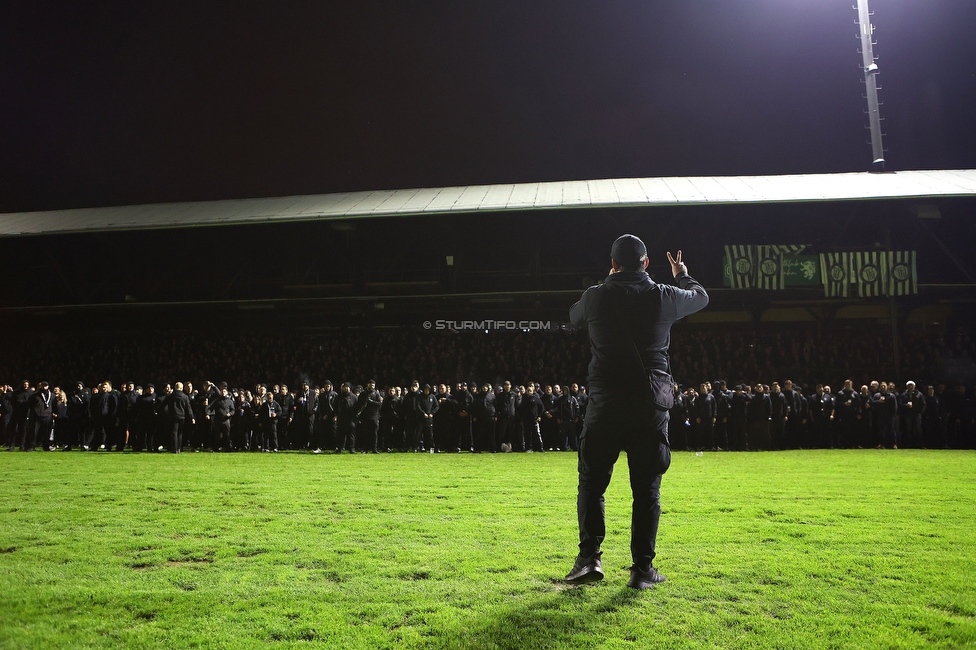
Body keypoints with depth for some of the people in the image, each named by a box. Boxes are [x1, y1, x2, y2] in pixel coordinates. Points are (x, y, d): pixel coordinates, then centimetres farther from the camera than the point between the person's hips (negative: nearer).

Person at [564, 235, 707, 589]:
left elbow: (574, 316, 23)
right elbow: (700, 297, 21)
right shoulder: (663, 296, -1)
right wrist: (682, 275, 43)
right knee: (647, 489, 7)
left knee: (592, 483, 11)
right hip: (651, 408, 1)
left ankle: (589, 557, 3)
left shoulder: (596, 296, -1)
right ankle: (642, 568, 9)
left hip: (604, 405, 0)